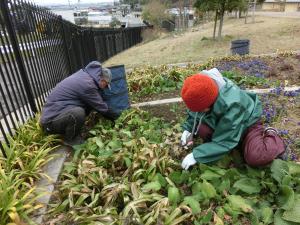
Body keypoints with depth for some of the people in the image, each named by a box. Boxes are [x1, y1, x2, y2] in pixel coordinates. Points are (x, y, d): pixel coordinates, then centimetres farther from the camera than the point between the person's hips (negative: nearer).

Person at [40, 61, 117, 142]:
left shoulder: (83, 74, 6)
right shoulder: (87, 85, -22)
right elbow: (100, 107, -10)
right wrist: (114, 116, 6)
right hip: (51, 121, -10)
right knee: (78, 113, -34)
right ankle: (70, 143, -9)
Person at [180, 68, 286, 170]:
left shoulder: (231, 106, -43)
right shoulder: (202, 94, -25)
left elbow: (224, 141, -37)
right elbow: (194, 113, -3)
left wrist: (196, 155, -38)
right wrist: (188, 128, -20)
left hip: (248, 121, -5)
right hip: (220, 120, 5)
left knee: (254, 158, -24)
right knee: (201, 129, -23)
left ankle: (270, 137, 6)